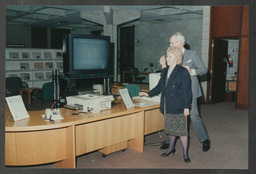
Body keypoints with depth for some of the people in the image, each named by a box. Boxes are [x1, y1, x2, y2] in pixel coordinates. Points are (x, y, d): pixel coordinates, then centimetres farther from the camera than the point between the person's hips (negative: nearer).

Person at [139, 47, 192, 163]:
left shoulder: (183, 72, -10)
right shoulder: (164, 71, 11)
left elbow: (187, 91, -12)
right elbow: (159, 87, 20)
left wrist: (186, 107, -14)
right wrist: (148, 94, 14)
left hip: (179, 107, -6)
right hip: (167, 107, 6)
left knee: (181, 130, 1)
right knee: (171, 129, 17)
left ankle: (185, 153, 16)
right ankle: (171, 148, 35)